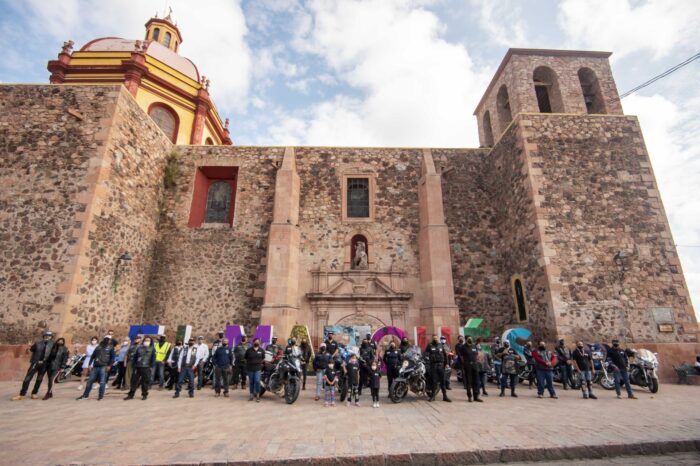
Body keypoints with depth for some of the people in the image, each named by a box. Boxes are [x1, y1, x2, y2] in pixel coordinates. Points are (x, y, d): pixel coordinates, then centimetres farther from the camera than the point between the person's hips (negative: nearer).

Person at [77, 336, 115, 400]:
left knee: (102, 382, -5)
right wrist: (90, 364, 10)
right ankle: (85, 395, 23)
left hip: (104, 367, -4)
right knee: (90, 380, 9)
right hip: (95, 366, 4)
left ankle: (101, 395, 5)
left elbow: (113, 357, 0)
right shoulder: (99, 346, 15)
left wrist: (109, 365, -9)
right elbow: (93, 356, 18)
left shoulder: (111, 347, 5)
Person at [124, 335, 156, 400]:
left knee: (145, 382, 3)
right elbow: (135, 357, 12)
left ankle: (144, 395, 16)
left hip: (146, 368, -3)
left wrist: (152, 367, -7)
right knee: (134, 381, 5)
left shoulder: (152, 349, 2)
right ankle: (131, 394, 18)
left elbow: (153, 358, -1)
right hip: (137, 367, 3)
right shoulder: (139, 348, 10)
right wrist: (134, 366, 7)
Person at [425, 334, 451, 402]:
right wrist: (427, 359, -18)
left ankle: (445, 396, 9)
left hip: (441, 365, 3)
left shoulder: (441, 346, 12)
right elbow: (426, 353, -3)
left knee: (442, 381, 4)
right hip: (433, 365, -3)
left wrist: (446, 363, 11)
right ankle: (433, 396, 11)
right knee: (433, 381, 2)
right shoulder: (430, 346, 2)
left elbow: (445, 355, 17)